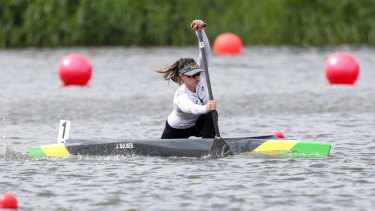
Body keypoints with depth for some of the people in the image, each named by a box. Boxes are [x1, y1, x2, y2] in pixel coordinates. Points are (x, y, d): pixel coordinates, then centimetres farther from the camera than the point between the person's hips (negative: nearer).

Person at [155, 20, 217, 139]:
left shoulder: (201, 78, -20)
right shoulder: (181, 95, -36)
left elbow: (205, 52, -25)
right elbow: (190, 108, -59)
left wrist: (200, 31, -40)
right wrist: (205, 108, -81)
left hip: (196, 125, 3)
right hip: (176, 131, -3)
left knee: (211, 115, -28)